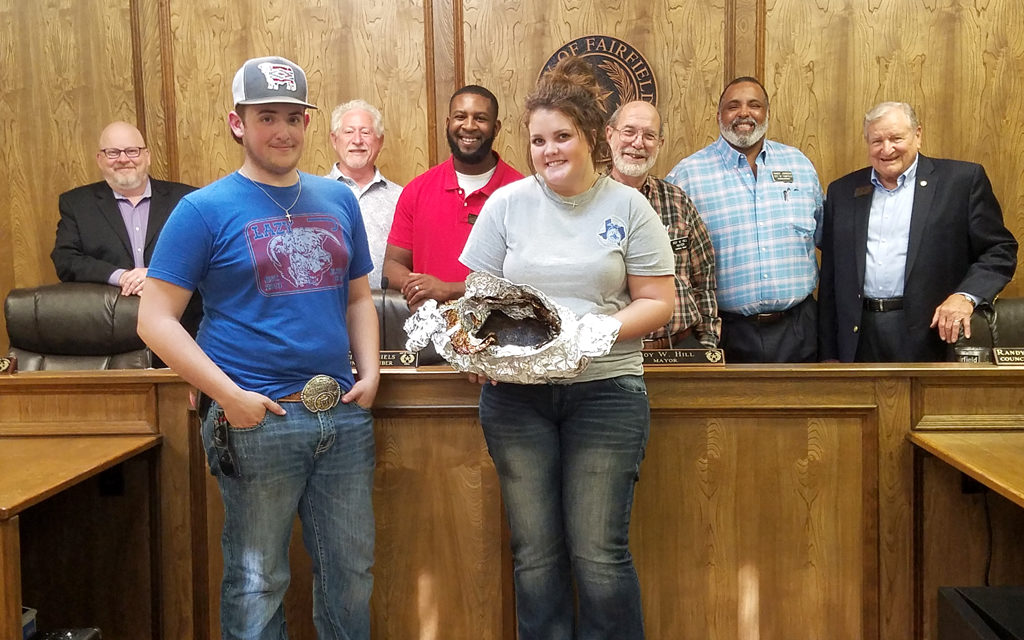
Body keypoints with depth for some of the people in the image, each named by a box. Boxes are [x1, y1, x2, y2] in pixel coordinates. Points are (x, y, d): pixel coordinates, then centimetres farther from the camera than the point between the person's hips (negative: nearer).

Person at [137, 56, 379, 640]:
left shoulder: (338, 200, 11)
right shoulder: (205, 209, -4)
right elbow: (156, 319, -8)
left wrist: (370, 372, 3)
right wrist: (229, 395, -15)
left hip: (344, 413, 5)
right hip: (257, 418, -4)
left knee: (352, 571, 14)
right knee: (258, 582, 7)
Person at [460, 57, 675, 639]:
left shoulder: (628, 207, 2)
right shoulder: (506, 204, 6)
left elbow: (658, 302, 1)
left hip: (605, 389, -2)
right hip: (515, 393, 2)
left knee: (599, 554, -2)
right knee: (535, 554, 8)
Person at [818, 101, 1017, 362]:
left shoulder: (963, 180, 2)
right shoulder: (842, 191, 12)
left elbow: (1000, 250, 1)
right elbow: (830, 278, 12)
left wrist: (965, 296, -17)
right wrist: (829, 355, 8)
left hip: (931, 335, -2)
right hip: (858, 338, 3)